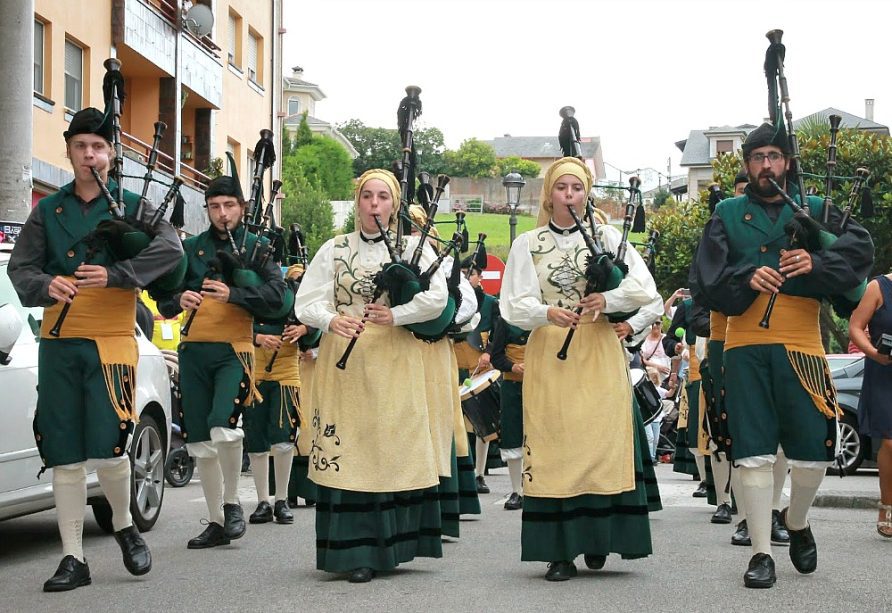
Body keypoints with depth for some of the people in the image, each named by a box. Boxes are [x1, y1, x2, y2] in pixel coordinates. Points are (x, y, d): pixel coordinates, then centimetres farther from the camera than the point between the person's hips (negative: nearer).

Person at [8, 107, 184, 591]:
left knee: (108, 448, -11)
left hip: (111, 342, -3)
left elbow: (170, 250, -12)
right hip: (57, 344, 3)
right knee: (65, 455, 3)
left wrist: (114, 274, -23)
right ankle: (73, 558, 9)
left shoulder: (132, 205, 4)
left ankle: (124, 525, 17)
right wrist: (46, 285, -19)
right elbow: (20, 266, 4)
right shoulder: (47, 211, 12)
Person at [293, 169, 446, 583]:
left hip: (394, 363, 0)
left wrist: (395, 314, -20)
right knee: (348, 452, -4)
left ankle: (390, 545, 9)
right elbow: (305, 303, 1)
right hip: (343, 362, 0)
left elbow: (437, 297, -5)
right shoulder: (334, 250, 9)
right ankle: (355, 553, -1)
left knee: (394, 449, -1)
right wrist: (332, 320, -19)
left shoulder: (413, 247, 8)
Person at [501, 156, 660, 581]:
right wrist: (547, 313, -22)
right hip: (548, 355, 0)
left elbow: (644, 288, -1)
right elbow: (514, 305, -2)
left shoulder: (606, 237, 8)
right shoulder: (527, 244, 7)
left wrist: (608, 299, -19)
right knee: (553, 447, -3)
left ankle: (597, 538, 10)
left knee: (602, 441, -2)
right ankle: (559, 550, 0)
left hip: (599, 354, 0)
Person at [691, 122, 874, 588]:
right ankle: (761, 552, 4)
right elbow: (705, 282, 3)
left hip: (801, 348, 1)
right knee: (753, 453, -3)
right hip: (745, 349, 0)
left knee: (814, 451, 0)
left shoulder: (816, 211, 13)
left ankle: (797, 522, 30)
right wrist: (746, 279, -15)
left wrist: (816, 263, -20)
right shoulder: (727, 216, 12)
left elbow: (860, 250, -3)